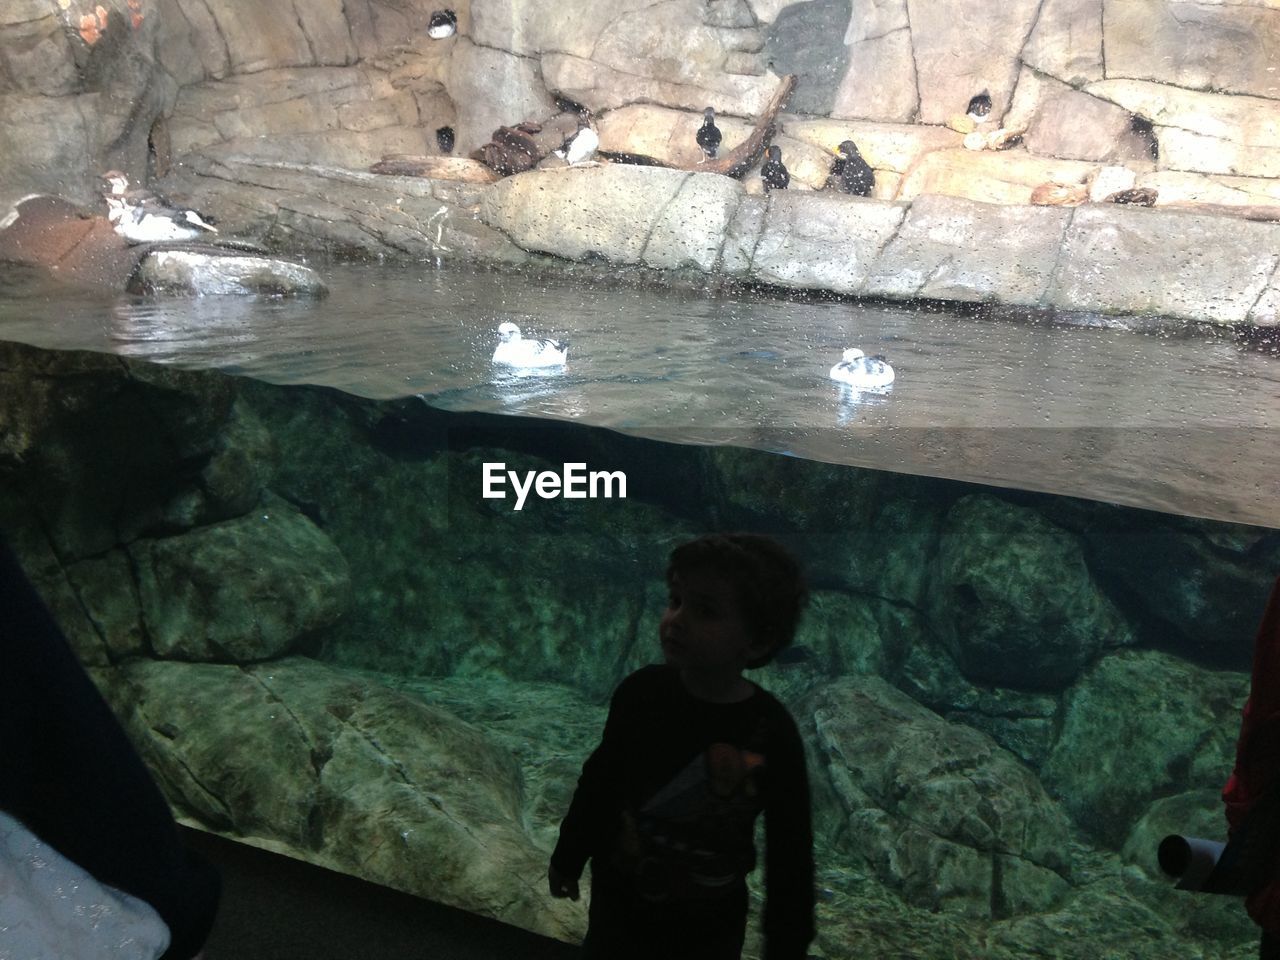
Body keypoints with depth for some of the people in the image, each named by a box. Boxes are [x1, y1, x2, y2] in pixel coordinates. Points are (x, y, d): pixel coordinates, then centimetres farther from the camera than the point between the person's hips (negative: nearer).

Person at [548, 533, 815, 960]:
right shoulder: (641, 692, -16)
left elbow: (789, 852, -13)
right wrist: (569, 855, 10)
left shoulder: (772, 735, -24)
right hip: (618, 900, 2)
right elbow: (601, 779, 0)